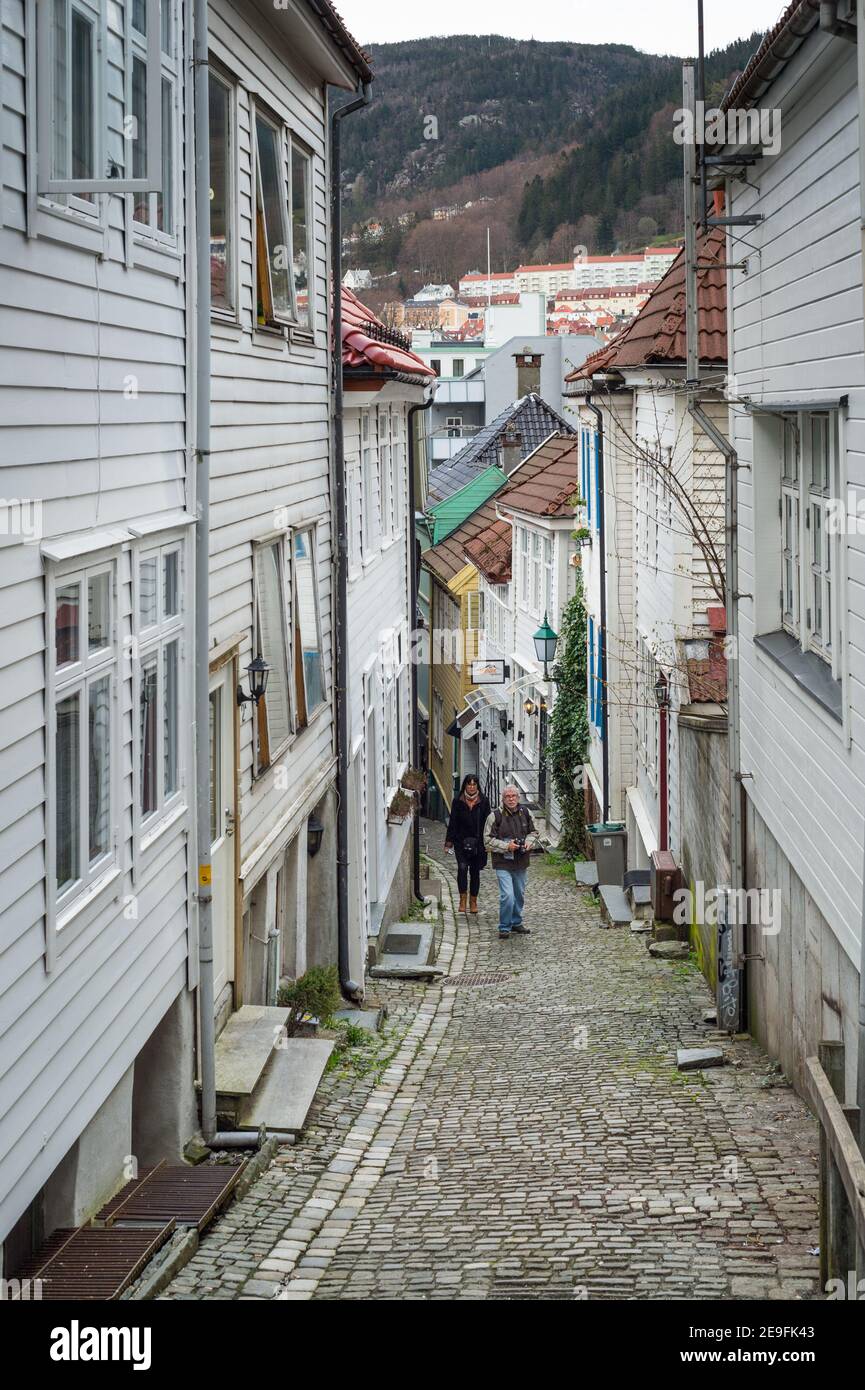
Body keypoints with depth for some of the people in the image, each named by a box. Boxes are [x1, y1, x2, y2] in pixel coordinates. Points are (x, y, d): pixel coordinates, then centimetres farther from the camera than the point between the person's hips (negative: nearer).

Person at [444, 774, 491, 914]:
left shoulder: (483, 802, 3)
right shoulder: (458, 802, 3)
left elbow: (487, 823, 4)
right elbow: (453, 822, 4)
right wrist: (449, 842, -1)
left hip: (478, 843, 1)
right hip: (461, 842, -1)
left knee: (475, 871, 7)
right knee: (462, 867, -17)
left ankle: (473, 901, 18)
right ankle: (462, 899, -11)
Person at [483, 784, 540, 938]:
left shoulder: (524, 813, 4)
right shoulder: (495, 816, -11)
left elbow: (533, 833, 18)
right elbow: (488, 841, -9)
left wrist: (528, 843, -3)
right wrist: (506, 846, -19)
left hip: (521, 862, 5)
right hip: (503, 863, -5)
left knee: (519, 895, 16)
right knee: (507, 895, -14)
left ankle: (516, 923, 34)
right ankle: (504, 927, 0)